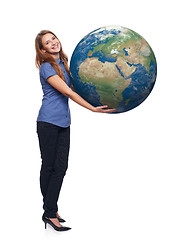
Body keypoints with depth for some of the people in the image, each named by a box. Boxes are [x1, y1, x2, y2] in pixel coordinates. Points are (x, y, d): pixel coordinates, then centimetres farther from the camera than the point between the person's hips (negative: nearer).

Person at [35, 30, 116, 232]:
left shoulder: (63, 63, 14)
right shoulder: (46, 67, -10)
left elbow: (71, 88, 20)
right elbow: (67, 92, -17)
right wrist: (93, 108, -21)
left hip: (63, 122, 7)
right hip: (48, 122, -7)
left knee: (61, 167, 5)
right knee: (49, 166, -1)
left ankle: (51, 211, 15)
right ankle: (49, 213, 8)